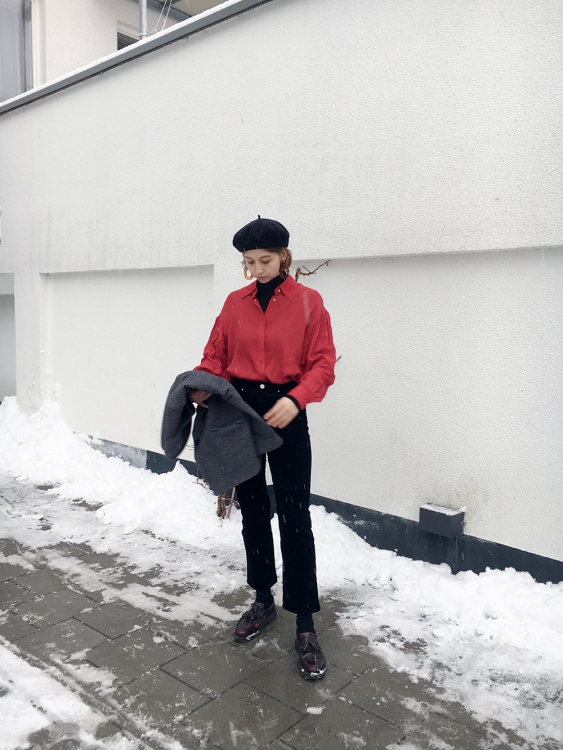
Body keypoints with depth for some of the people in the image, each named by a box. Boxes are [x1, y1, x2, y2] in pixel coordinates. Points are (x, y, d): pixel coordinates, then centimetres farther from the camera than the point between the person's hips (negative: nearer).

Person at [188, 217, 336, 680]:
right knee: (253, 511, 13)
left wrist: (295, 399, -25)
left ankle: (305, 626, 8)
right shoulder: (235, 303, 7)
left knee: (295, 519, -4)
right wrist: (204, 385, -14)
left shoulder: (308, 301, -3)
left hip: (286, 414, -4)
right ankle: (263, 603, 32)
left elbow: (323, 363, -8)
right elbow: (216, 355, 7)